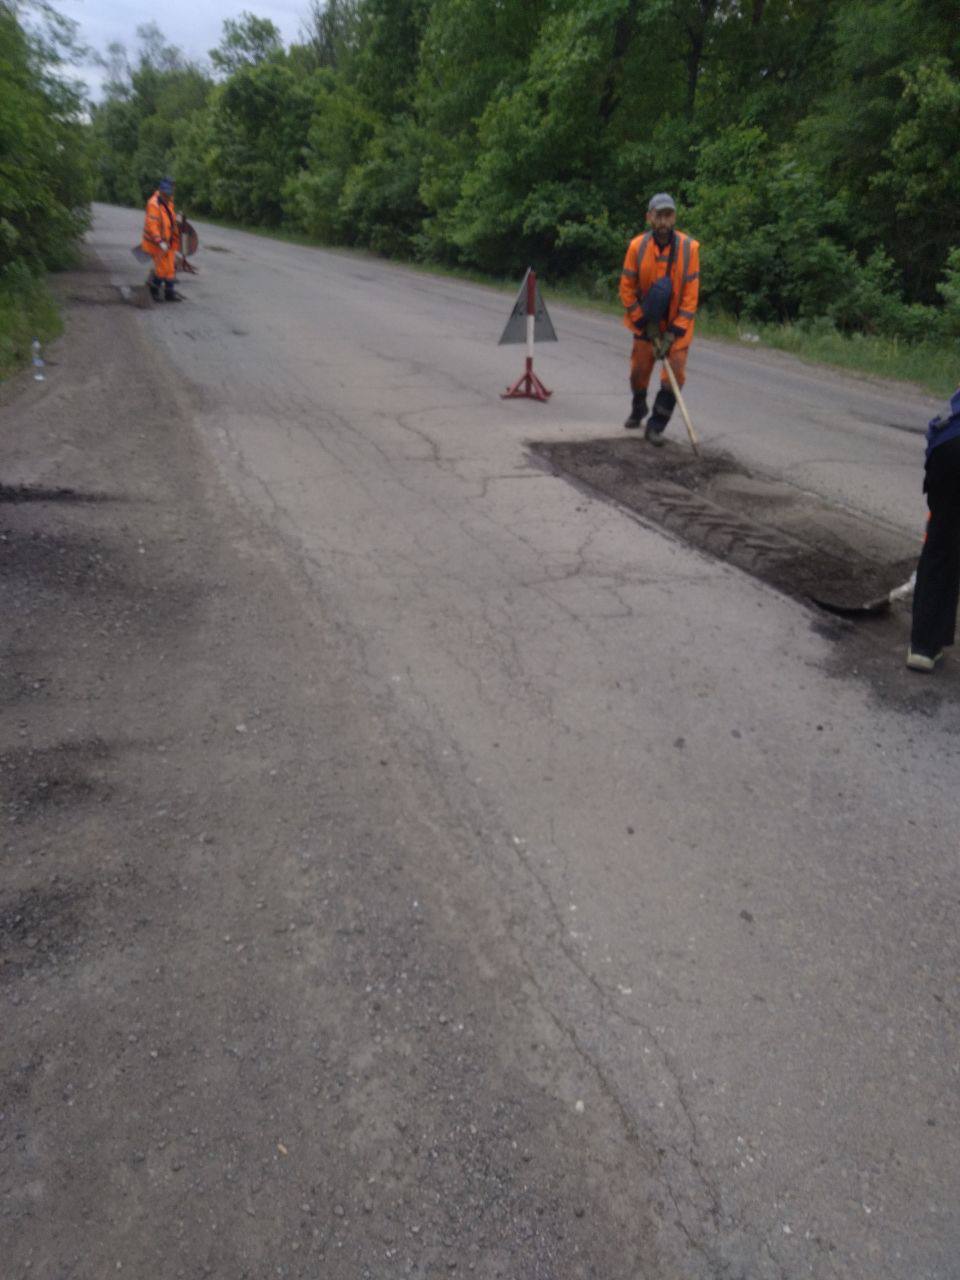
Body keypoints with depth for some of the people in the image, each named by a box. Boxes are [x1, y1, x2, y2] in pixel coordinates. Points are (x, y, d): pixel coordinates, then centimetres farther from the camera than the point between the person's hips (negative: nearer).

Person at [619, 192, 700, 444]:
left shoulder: (689, 247, -16)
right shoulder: (637, 246, -13)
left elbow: (691, 294, -15)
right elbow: (627, 289, -7)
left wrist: (673, 332, -19)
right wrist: (645, 322, -11)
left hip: (677, 324, -1)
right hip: (645, 322, 1)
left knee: (675, 374, -10)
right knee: (639, 371, 9)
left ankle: (656, 425, 3)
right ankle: (637, 413, 38)